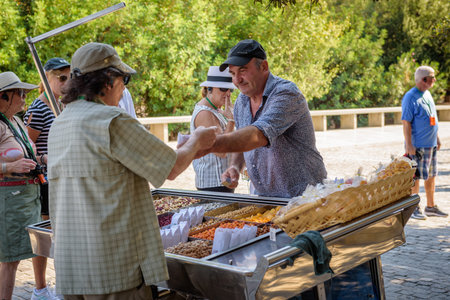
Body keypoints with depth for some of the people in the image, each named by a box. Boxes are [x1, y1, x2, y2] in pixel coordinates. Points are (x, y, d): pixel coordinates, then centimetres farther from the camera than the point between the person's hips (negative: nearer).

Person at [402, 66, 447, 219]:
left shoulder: (427, 94, 13)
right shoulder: (410, 97, -14)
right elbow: (406, 122, -17)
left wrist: (437, 138, 21)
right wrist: (409, 145, -20)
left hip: (431, 144, 9)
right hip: (418, 145, -8)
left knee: (431, 176, 13)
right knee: (415, 177, -1)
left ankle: (431, 207, 24)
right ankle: (414, 208, 10)